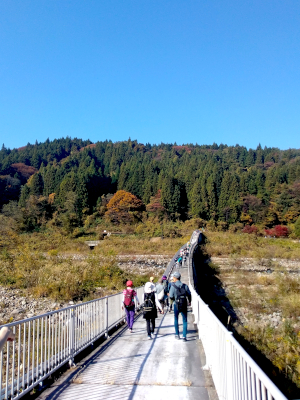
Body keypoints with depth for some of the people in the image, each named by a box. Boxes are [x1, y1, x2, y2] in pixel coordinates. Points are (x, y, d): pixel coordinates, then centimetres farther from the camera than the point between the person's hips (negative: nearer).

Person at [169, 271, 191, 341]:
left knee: (176, 319, 19)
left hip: (176, 305, -1)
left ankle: (177, 335, 24)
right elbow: (189, 295, 2)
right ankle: (184, 336, 6)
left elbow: (171, 297, -9)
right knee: (185, 321, 10)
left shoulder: (173, 286, -10)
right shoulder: (185, 285, -2)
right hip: (184, 305, 1)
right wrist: (189, 301, 21)